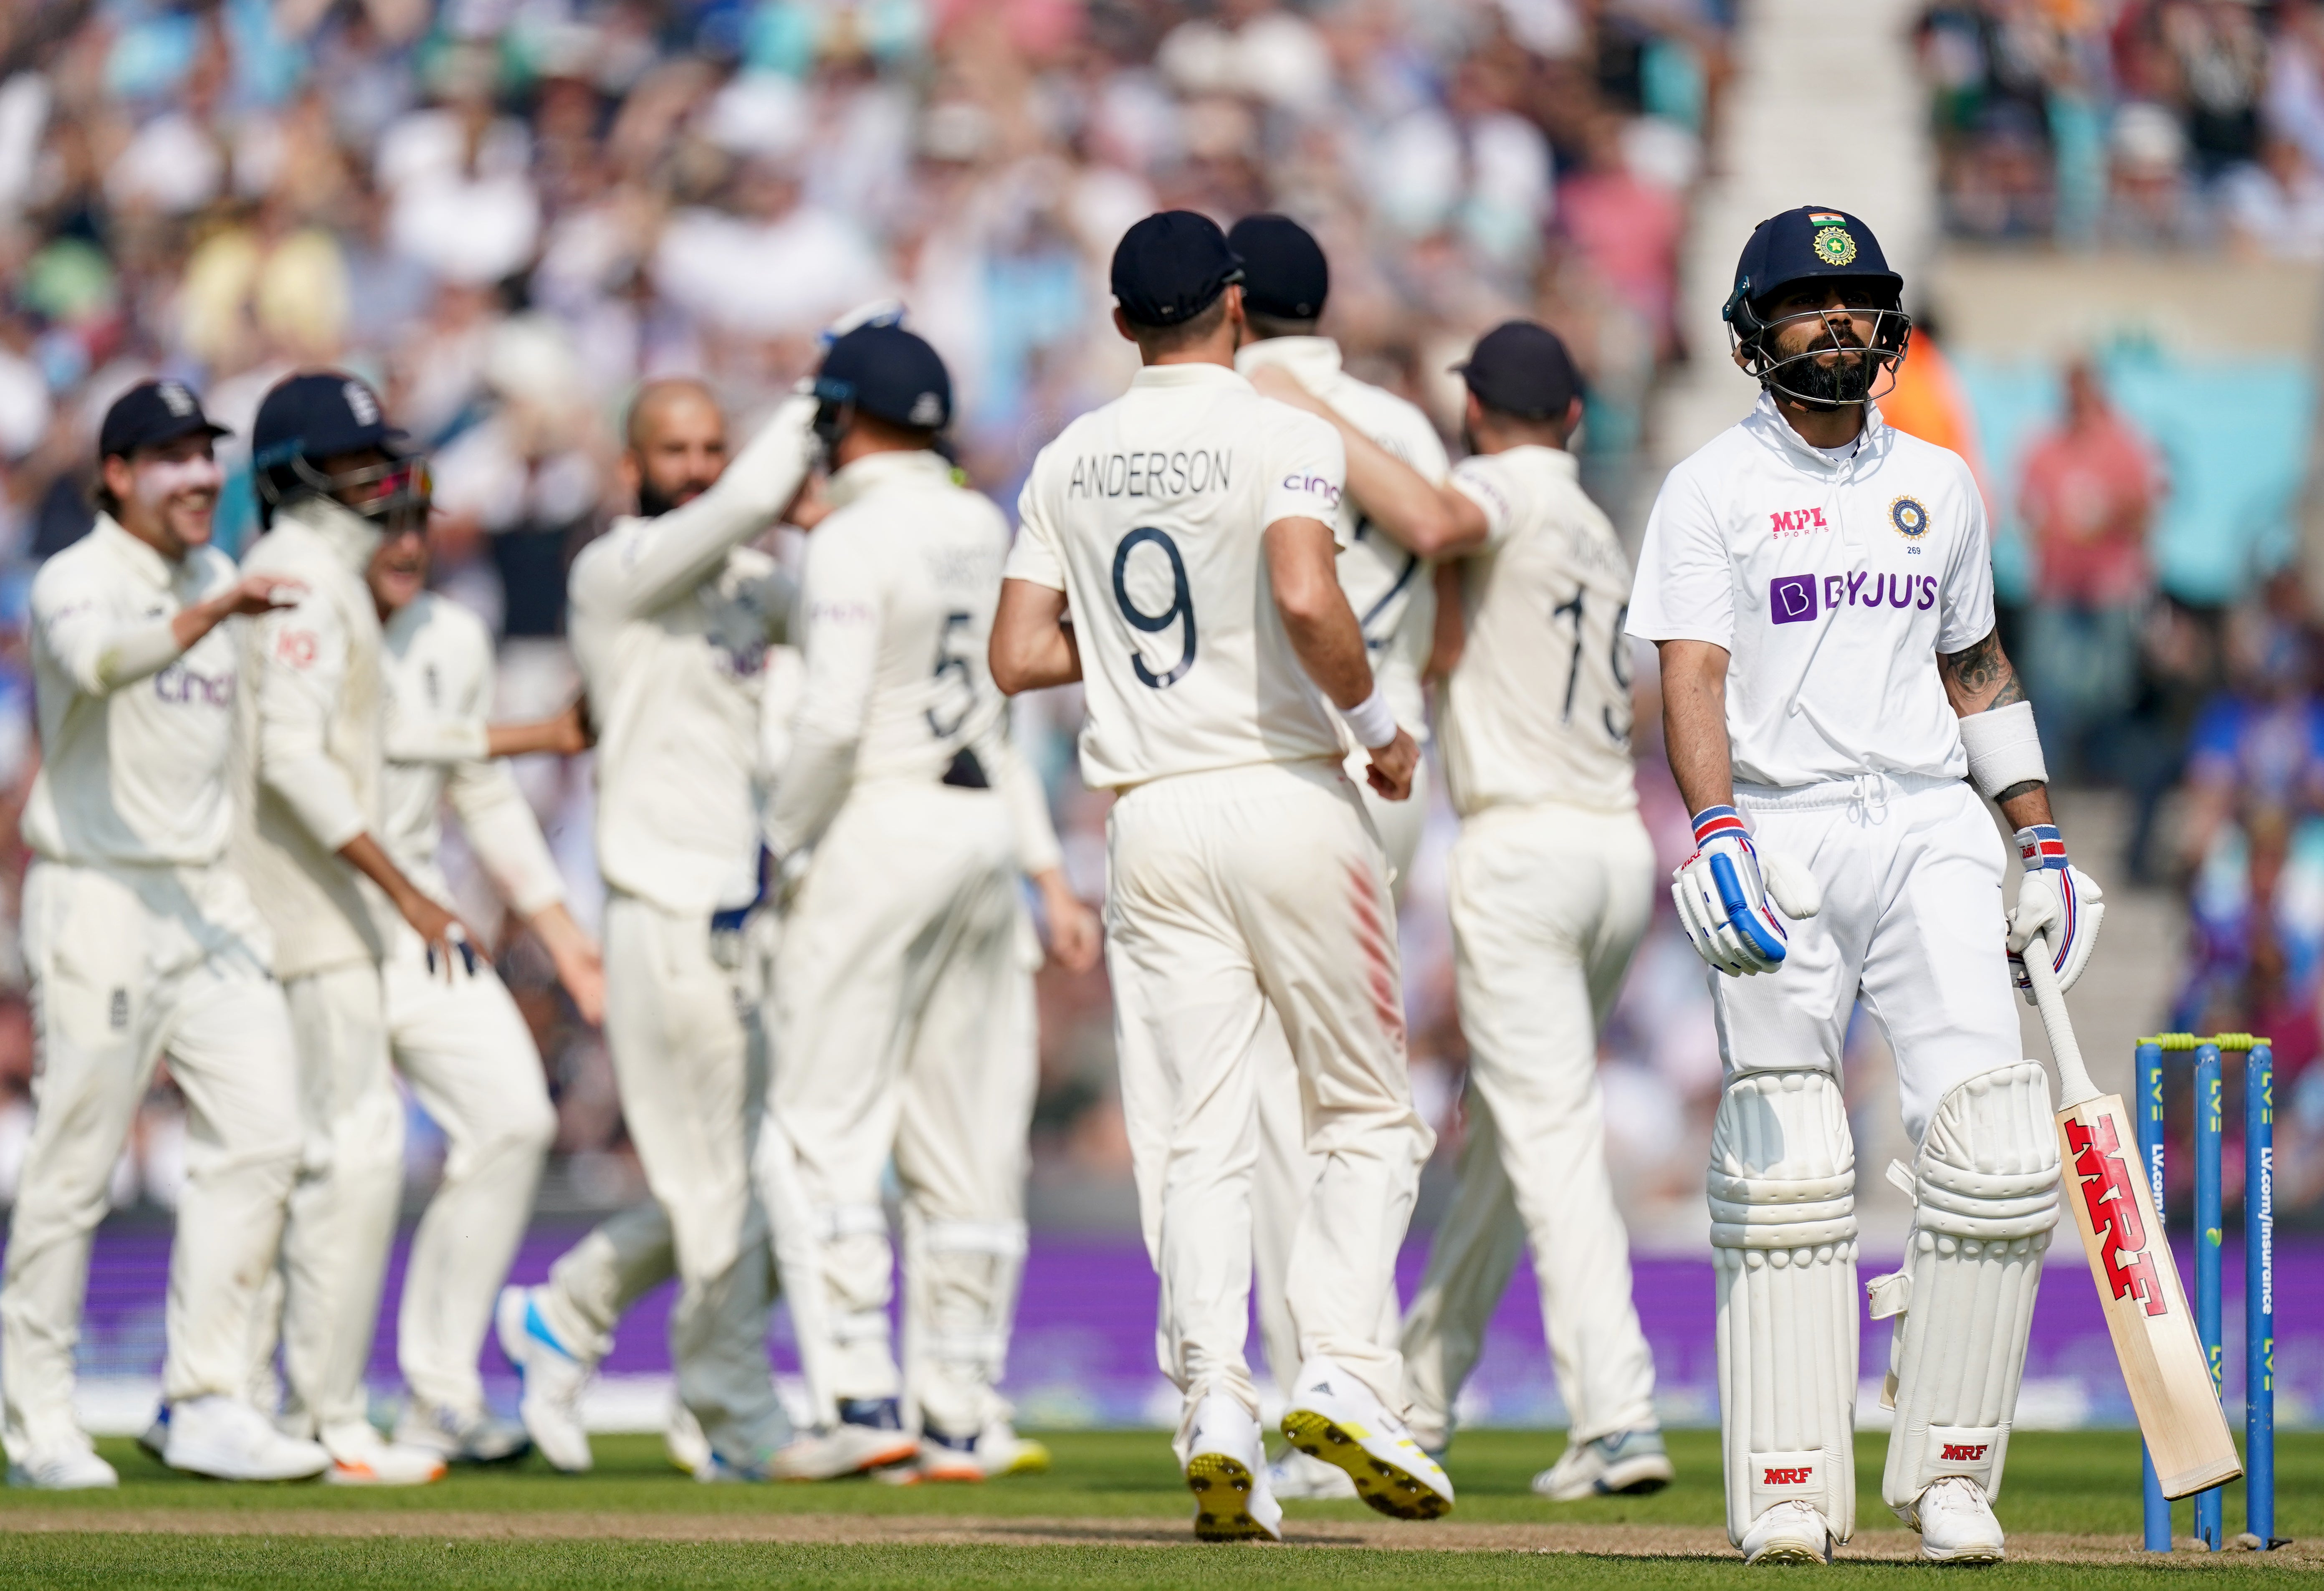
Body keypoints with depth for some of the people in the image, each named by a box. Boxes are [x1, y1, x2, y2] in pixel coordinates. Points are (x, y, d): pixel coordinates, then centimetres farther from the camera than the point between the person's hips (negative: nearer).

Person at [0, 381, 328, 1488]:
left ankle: (208, 1403, -1)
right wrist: (206, 615, -49)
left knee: (259, 1135, -5)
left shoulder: (218, 579, 14)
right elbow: (102, 658, -34)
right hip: (98, 902, -7)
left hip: (209, 899, 7)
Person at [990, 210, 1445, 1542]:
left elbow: (1019, 656, 9)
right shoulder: (1286, 436, -6)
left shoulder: (1070, 462, 10)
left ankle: (1214, 1403, -13)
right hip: (1287, 794, -4)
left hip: (1152, 820, 4)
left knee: (1198, 1141, 3)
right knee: (1369, 1114, 6)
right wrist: (1376, 721, -8)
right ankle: (1345, 1376, -10)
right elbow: (1306, 598, -23)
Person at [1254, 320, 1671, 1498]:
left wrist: (1317, 419, -20)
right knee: (1504, 1123, 18)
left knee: (1550, 1136, -12)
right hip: (1620, 844, 9)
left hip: (1523, 847, -9)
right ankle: (1419, 1395, 29)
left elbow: (1436, 524, -28)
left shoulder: (1506, 487, -4)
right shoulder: (1599, 536, 23)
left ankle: (1619, 1420, -21)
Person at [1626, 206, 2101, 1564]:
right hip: (1778, 837, -3)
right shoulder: (1712, 492, 3)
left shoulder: (1940, 486, 17)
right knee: (1787, 1172, -6)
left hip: (1930, 828, 3)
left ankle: (1949, 1469, 0)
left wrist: (2044, 844, 19)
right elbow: (1692, 680, -8)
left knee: (2000, 1145, -10)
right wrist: (1719, 830, -24)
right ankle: (1791, 1487, 1)